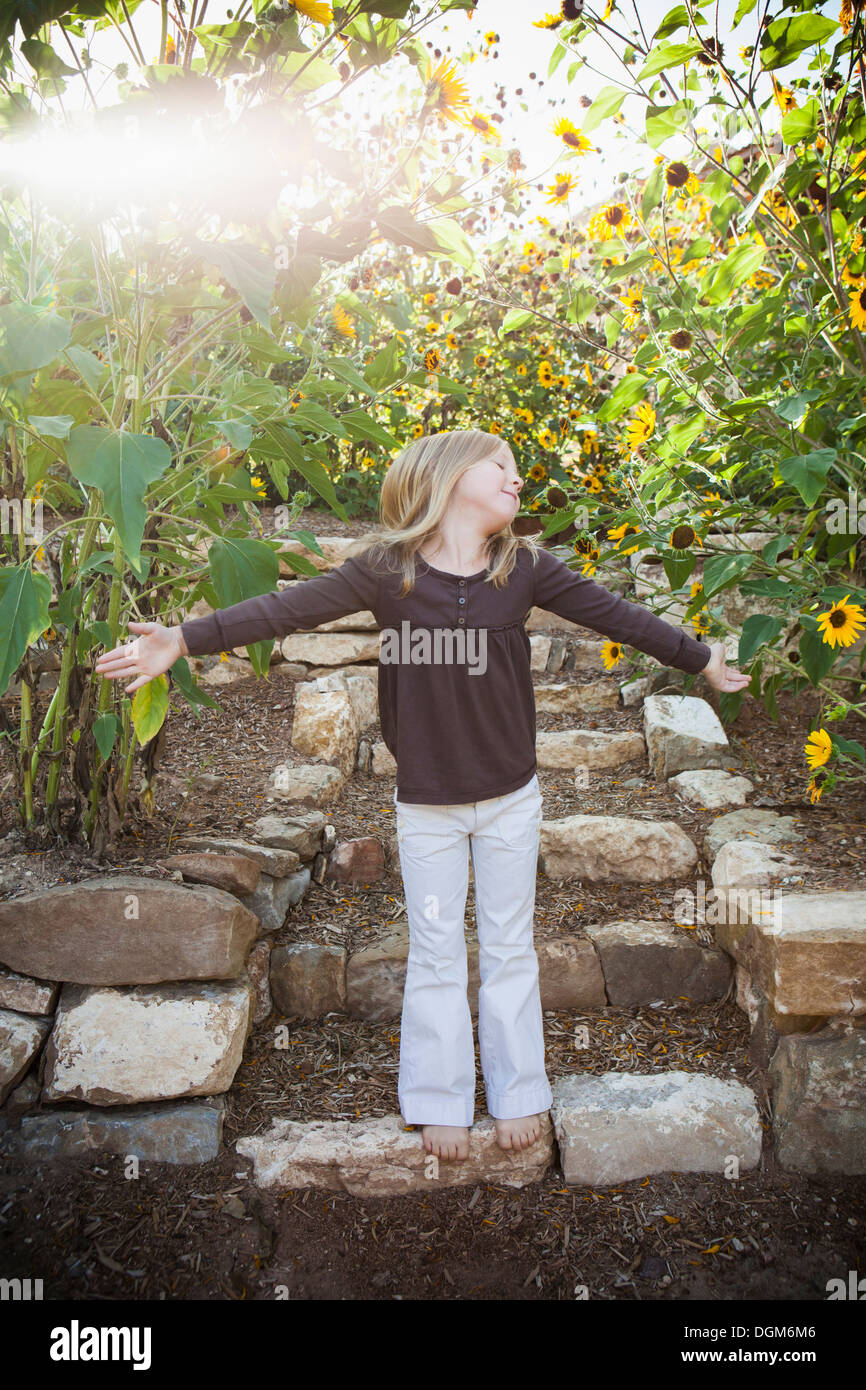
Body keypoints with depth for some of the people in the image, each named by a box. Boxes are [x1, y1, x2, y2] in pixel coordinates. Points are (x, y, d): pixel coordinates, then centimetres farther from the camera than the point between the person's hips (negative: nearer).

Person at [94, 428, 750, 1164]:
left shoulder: (526, 567, -4)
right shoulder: (386, 569, -11)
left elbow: (614, 613, 3)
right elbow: (288, 607, -14)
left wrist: (700, 657, 10)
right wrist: (185, 639, -21)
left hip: (510, 797, 2)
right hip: (425, 802, -1)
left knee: (510, 949, 14)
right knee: (435, 953, 12)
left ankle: (518, 1094, 31)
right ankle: (441, 1102, 28)